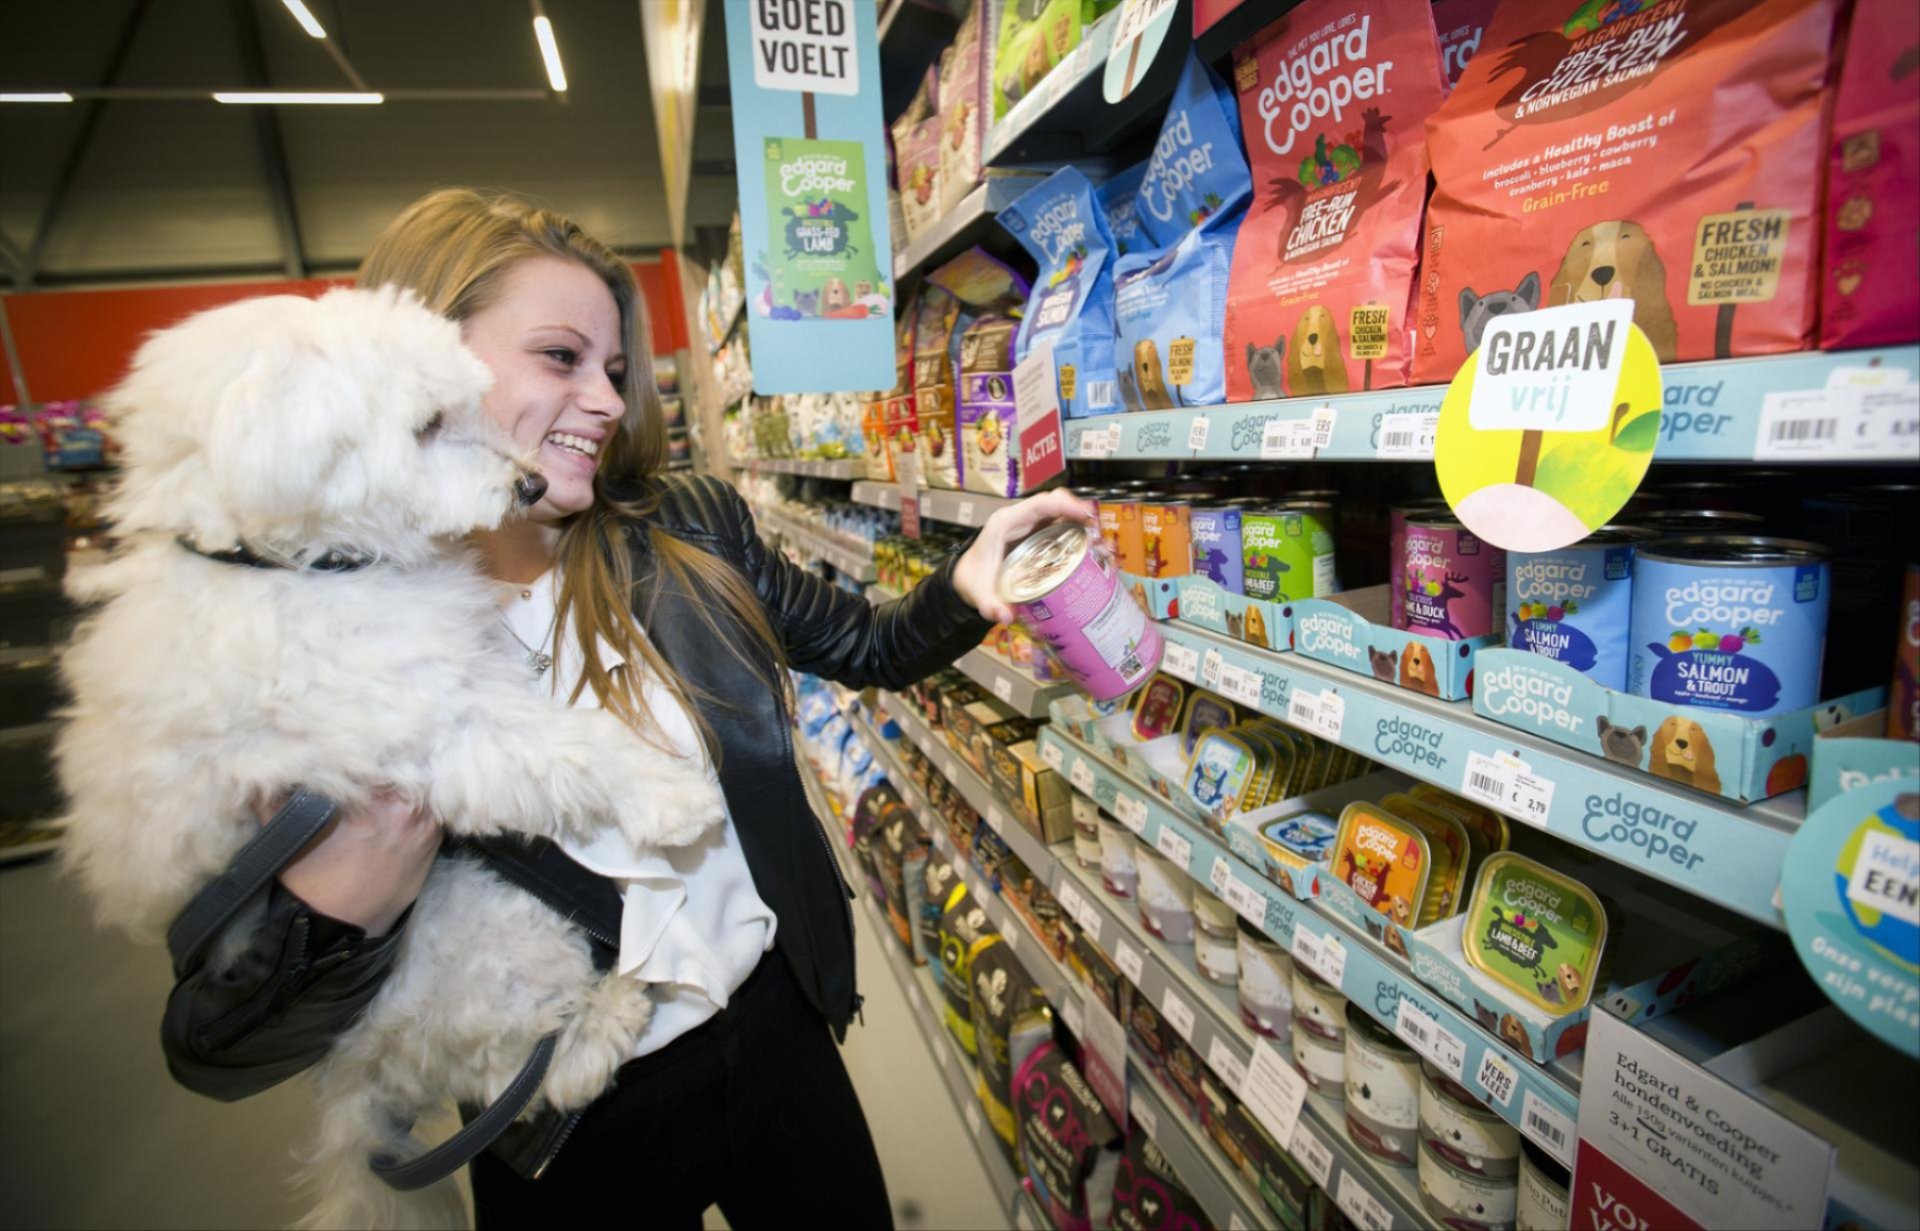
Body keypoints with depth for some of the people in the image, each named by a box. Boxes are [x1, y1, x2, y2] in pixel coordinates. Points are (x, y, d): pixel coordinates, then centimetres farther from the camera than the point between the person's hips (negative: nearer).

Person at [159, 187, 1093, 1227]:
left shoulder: (692, 535, -10)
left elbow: (873, 649, 1)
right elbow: (216, 1053, -9)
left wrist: (963, 586, -19)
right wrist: (332, 913, -30)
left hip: (780, 1034, 3)